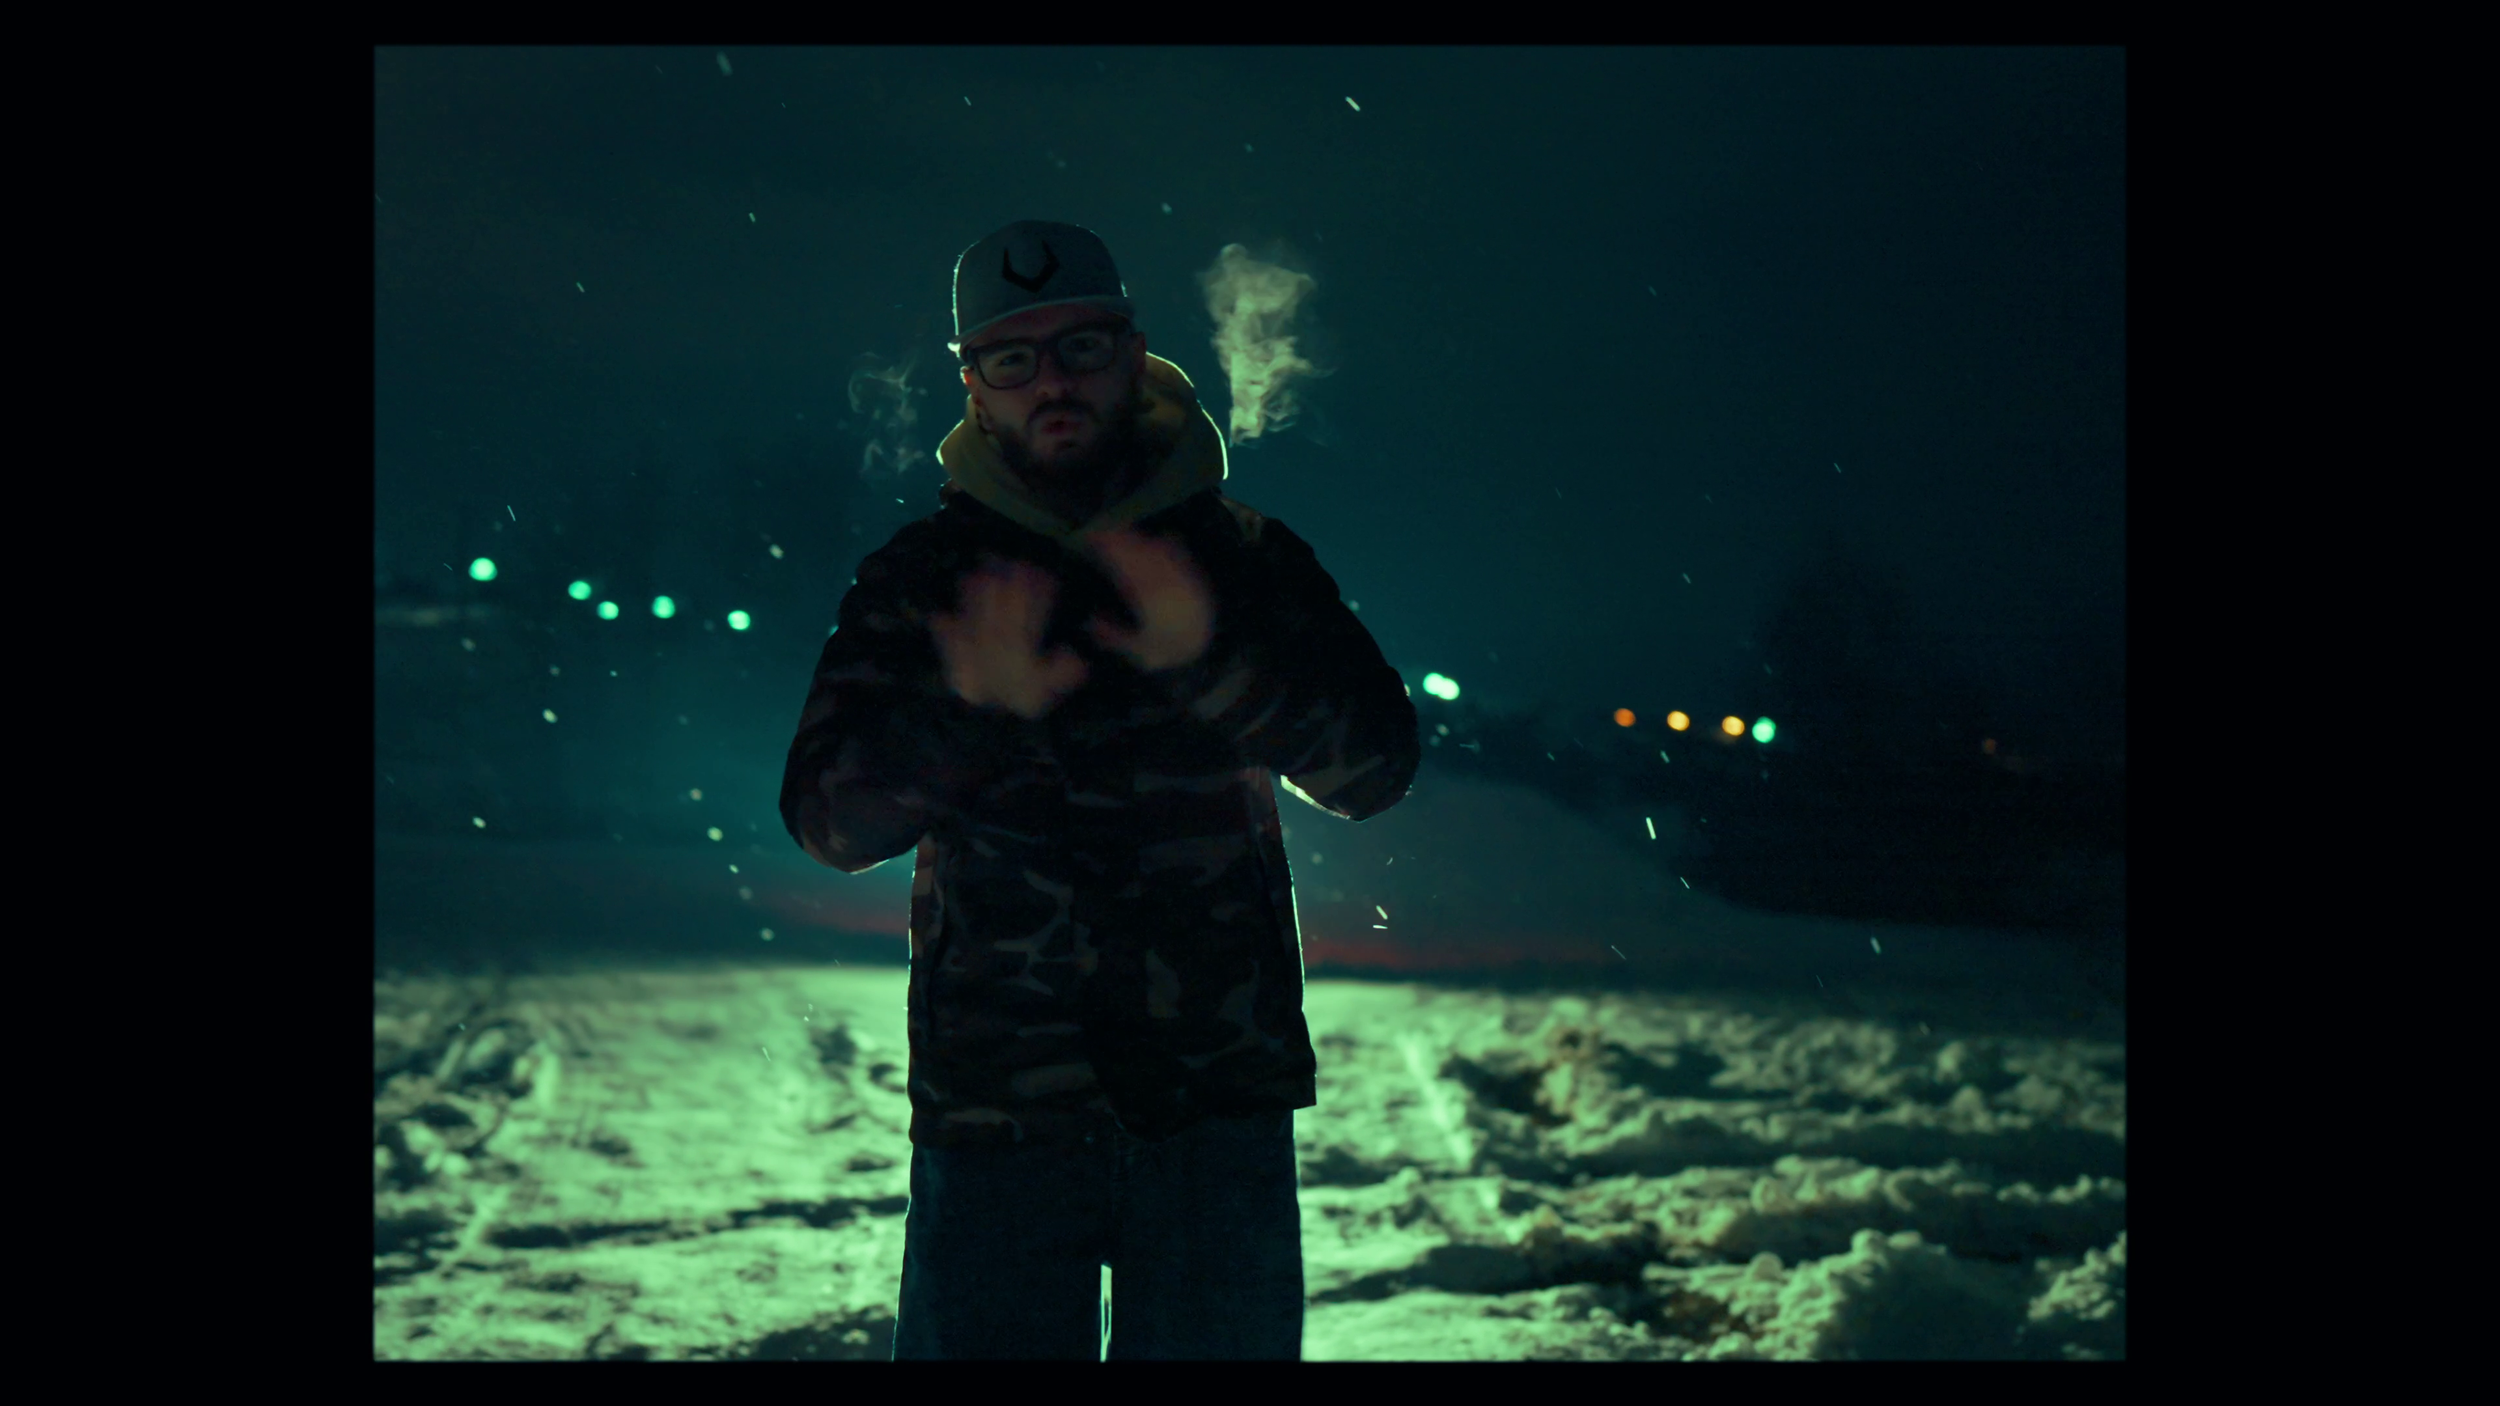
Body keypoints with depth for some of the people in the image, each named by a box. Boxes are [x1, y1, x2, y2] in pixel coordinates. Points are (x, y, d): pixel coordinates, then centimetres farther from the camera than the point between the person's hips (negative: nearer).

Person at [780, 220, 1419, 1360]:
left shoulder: (1245, 558, 5)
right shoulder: (916, 580, 4)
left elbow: (1375, 768, -5)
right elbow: (826, 819, -4)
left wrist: (1212, 659, -22)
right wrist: (976, 713, -22)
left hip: (1223, 1101, 1)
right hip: (993, 1107, -1)